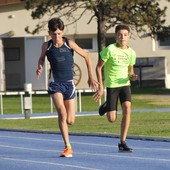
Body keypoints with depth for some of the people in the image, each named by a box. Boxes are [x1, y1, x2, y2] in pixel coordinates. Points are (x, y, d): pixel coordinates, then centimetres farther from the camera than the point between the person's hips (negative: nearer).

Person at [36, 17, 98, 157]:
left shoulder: (69, 43, -7)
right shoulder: (46, 46, -2)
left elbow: (86, 56, 3)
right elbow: (42, 58, 20)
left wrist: (91, 77, 2)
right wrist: (40, 67, -2)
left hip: (69, 84, 1)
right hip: (55, 84, 0)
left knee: (70, 121, -1)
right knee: (62, 113, -24)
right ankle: (68, 147, -21)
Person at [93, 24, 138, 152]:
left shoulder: (131, 53, 1)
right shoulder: (110, 49, -12)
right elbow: (99, 67, -6)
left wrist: (132, 76, -10)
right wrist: (101, 87, -10)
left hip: (125, 84, 3)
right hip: (111, 85, -3)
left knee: (127, 108, -22)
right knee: (112, 119, -4)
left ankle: (122, 143, -15)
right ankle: (106, 106, 36)